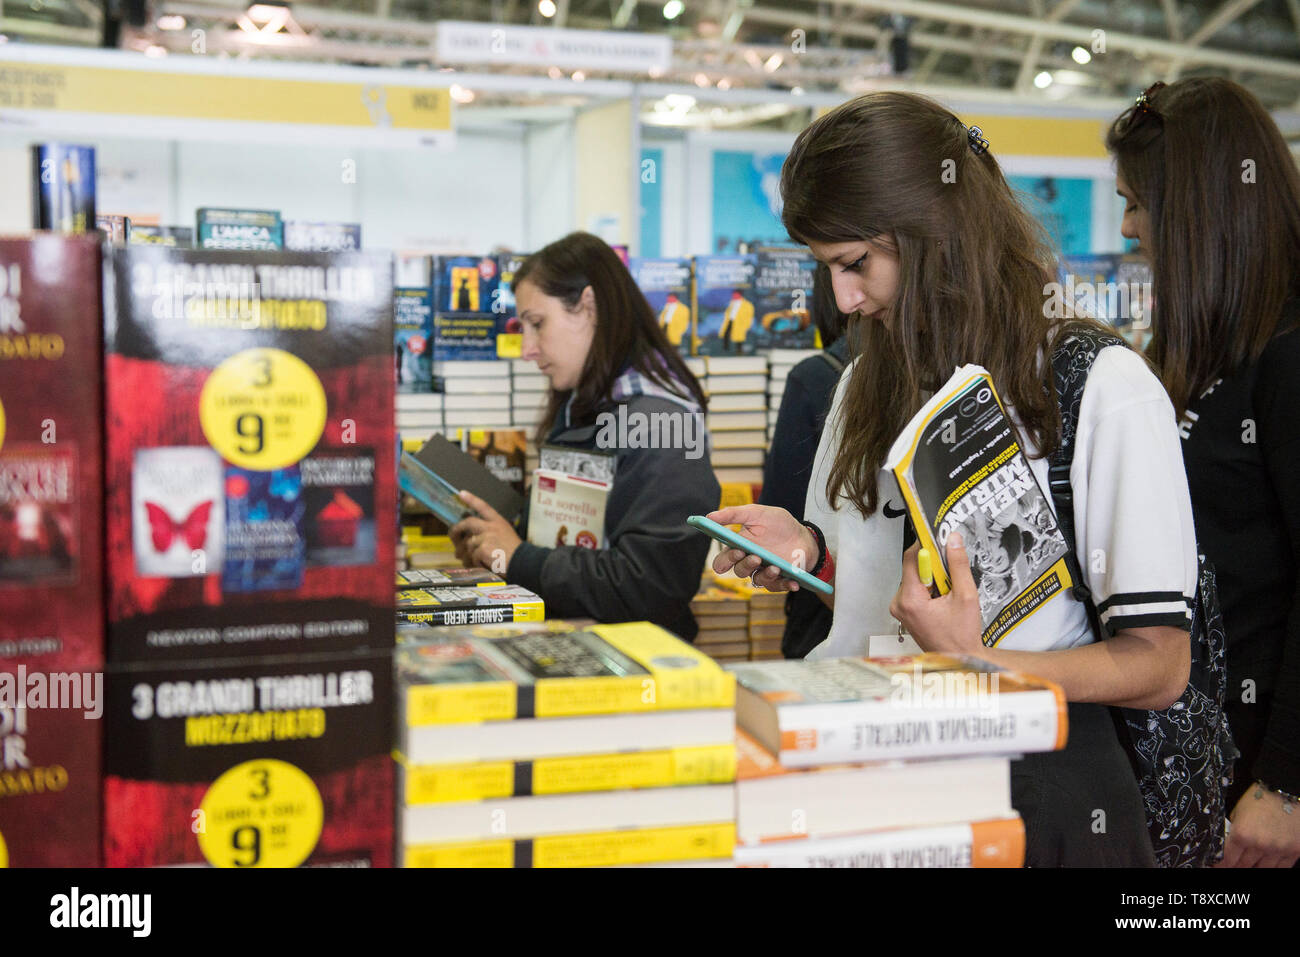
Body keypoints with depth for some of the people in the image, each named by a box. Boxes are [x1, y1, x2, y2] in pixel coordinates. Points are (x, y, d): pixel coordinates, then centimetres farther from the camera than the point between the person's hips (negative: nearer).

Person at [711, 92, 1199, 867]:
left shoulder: (1104, 389, -7)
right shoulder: (868, 387, 14)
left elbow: (1159, 665, -9)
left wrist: (977, 664, -24)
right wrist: (811, 553, 2)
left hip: (1034, 784, -5)